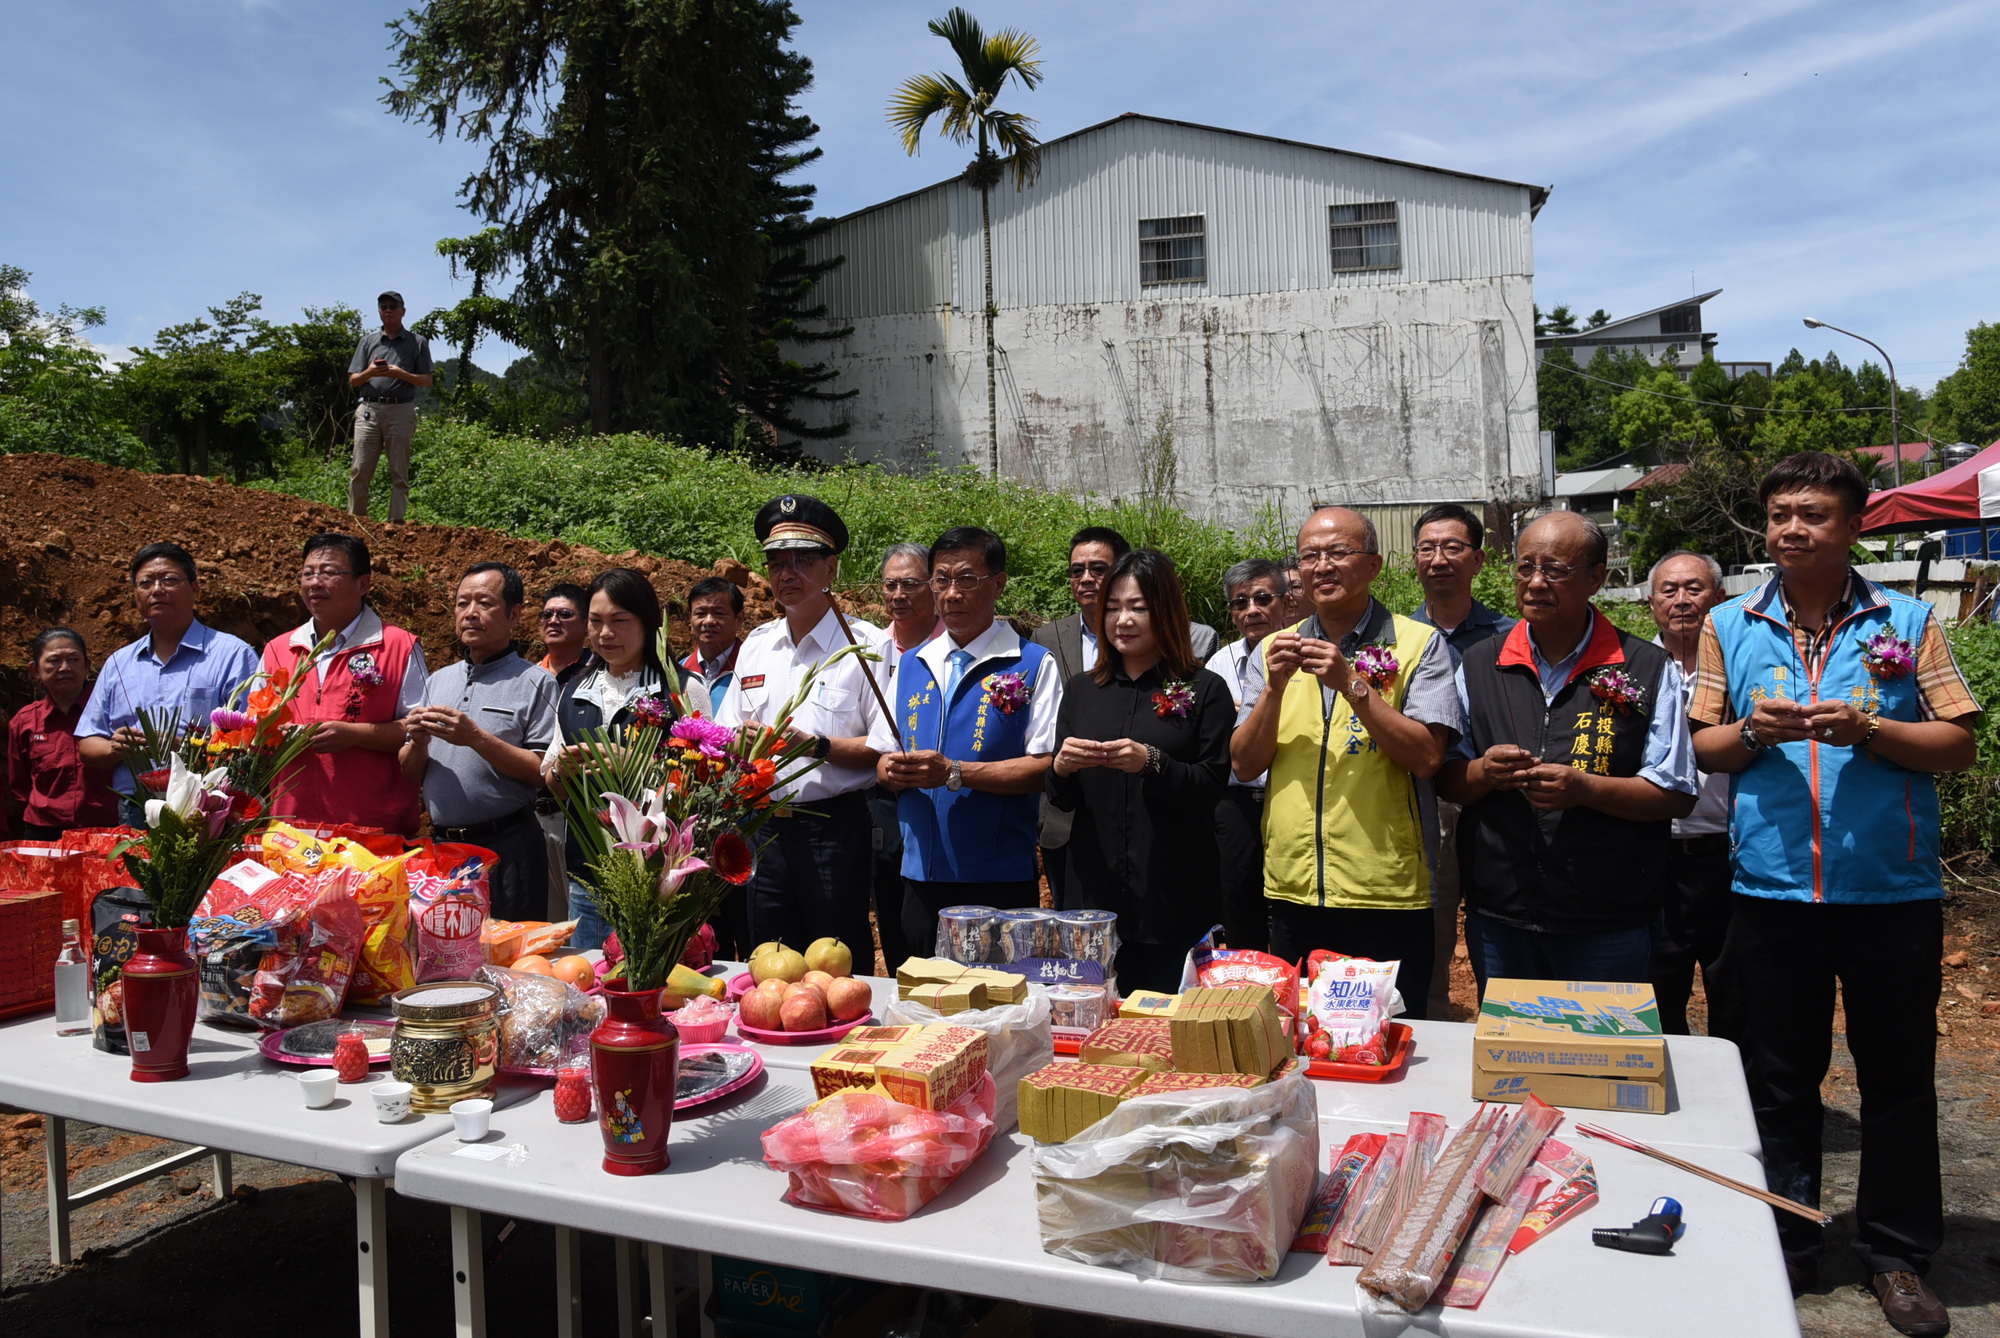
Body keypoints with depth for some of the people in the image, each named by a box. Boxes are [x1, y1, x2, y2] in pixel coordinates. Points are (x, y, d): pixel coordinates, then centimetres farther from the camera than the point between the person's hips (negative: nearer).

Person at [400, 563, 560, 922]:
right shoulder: (437, 681, 15)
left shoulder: (535, 683, -3)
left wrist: (476, 739, -18)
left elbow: (544, 773, -12)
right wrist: (418, 742, -5)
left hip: (506, 849, -5)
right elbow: (411, 774, 15)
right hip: (441, 846, 5)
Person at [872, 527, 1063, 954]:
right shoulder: (911, 665, 13)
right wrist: (893, 770, -10)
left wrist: (953, 772, -20)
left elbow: (1046, 767, -13)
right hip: (921, 872, 5)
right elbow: (883, 759, 14)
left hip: (999, 878, -4)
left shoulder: (1033, 665, -3)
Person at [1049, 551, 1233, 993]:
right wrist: (1061, 768, -10)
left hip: (1177, 902, -3)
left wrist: (1152, 763, -22)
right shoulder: (1080, 691, 11)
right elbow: (1061, 800, 11)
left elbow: (1211, 787, -6)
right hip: (1097, 896, 3)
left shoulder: (1205, 690, 1)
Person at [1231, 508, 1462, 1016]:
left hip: (1386, 897, -3)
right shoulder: (1275, 650, 9)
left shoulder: (1418, 644, -2)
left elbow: (1426, 758, -13)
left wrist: (1352, 684, -19)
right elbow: (1245, 765, 3)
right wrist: (1275, 687, -11)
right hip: (1291, 893, 4)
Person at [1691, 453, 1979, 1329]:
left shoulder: (1906, 622, 2)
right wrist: (1753, 731, -13)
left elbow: (1959, 744, -1)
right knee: (1779, 1080, 11)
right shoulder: (1730, 625, 6)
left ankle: (1897, 1255, 27)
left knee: (1898, 1078, 10)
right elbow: (1704, 749, 7)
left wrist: (1866, 730, -17)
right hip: (1772, 889, 1)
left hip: (1893, 892, -1)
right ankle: (1783, 1246, 26)